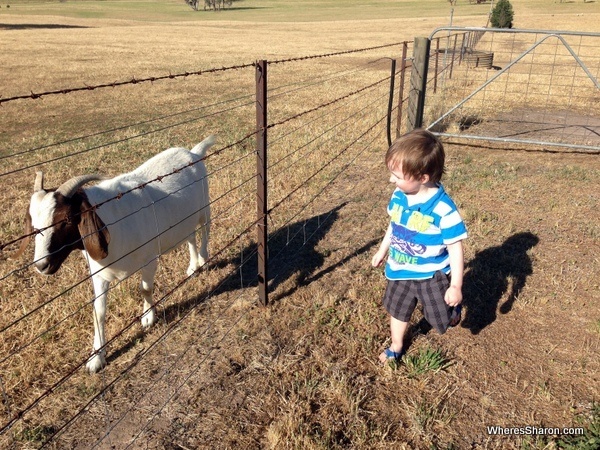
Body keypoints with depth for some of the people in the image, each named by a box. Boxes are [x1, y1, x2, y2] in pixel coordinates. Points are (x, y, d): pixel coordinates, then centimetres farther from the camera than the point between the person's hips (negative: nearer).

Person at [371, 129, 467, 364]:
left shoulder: (443, 209, -30)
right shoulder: (399, 196, -11)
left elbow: (455, 248, -22)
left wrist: (456, 285, -18)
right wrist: (382, 250, 20)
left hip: (432, 276, -5)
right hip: (400, 271, 6)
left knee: (441, 319, 7)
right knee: (397, 310, 22)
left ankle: (453, 305, 42)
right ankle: (396, 348, 48)